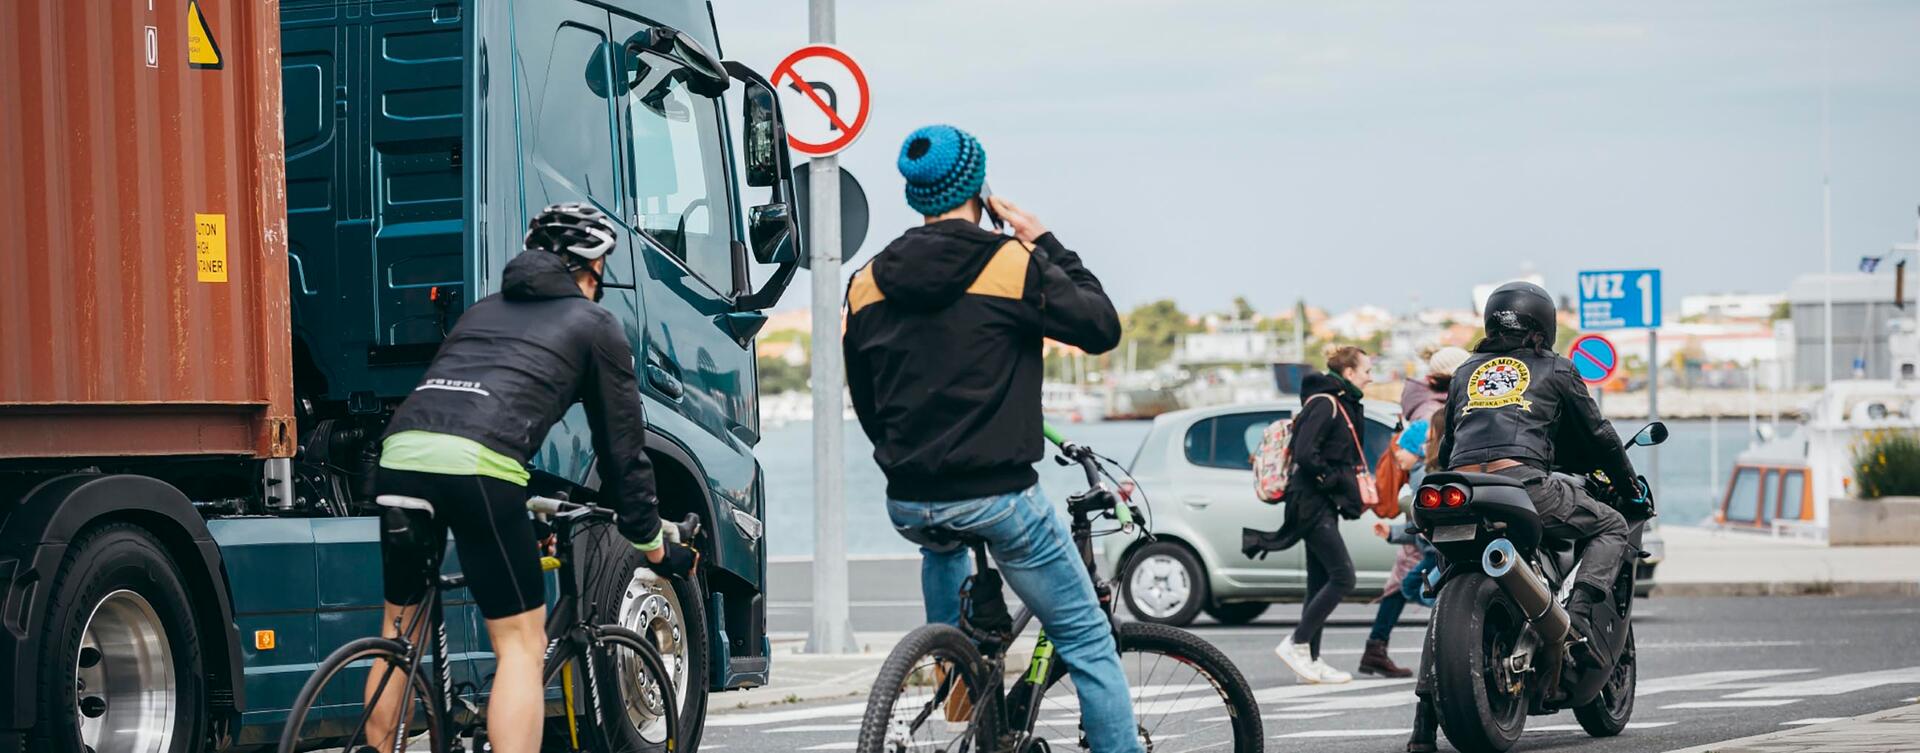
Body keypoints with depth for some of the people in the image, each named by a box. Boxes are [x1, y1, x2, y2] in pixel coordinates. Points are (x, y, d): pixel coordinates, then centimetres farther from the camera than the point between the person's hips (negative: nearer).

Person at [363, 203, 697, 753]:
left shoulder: (483, 311, 35)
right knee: (521, 644, 2)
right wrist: (656, 550, 30)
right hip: (478, 467, -6)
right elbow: (622, 447, 20)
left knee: (401, 625, 23)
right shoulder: (595, 326, 19)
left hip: (400, 454, 6)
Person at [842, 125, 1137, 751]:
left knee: (944, 546, 41)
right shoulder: (1013, 264, -9)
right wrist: (1046, 244, 9)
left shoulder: (868, 284, 6)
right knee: (1087, 640, 4)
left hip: (907, 506, 5)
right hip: (998, 499, -5)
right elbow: (1103, 328, 1)